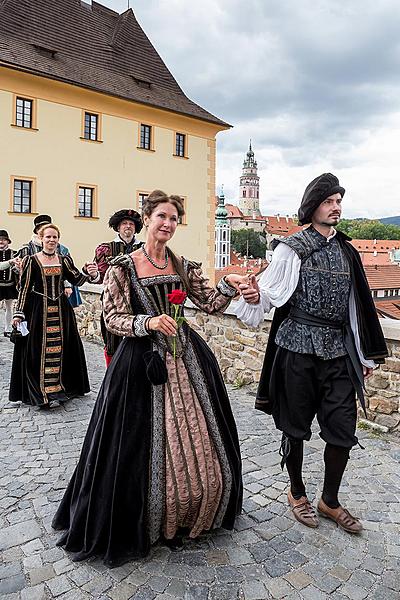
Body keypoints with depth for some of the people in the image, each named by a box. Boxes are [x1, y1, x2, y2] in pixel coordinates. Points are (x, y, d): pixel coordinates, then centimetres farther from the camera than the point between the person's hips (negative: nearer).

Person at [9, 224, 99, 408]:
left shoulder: (64, 260, 8)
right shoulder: (31, 260, -1)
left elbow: (77, 279, 2)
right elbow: (24, 288, -2)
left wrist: (91, 275, -19)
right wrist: (19, 313, -6)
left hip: (61, 309, 3)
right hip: (38, 309, -3)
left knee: (62, 348, 7)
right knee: (38, 349, -2)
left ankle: (60, 388, 21)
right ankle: (40, 392, 8)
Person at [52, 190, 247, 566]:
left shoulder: (184, 266, 8)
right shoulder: (122, 267, -4)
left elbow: (210, 304, 7)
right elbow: (112, 318, -6)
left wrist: (227, 285, -12)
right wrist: (148, 323, -22)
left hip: (186, 358, 4)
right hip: (142, 361, -4)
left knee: (196, 441, 11)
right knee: (143, 446, 5)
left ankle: (187, 516, 37)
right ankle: (143, 525, 31)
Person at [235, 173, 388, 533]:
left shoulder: (346, 251, 12)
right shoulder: (291, 249, -3)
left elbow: (355, 304, 15)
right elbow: (269, 292, -9)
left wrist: (365, 354, 17)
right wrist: (254, 298, -33)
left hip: (338, 350, 5)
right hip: (299, 348, -4)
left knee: (342, 429, 7)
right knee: (296, 426, 9)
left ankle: (330, 501, 29)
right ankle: (297, 493, 33)